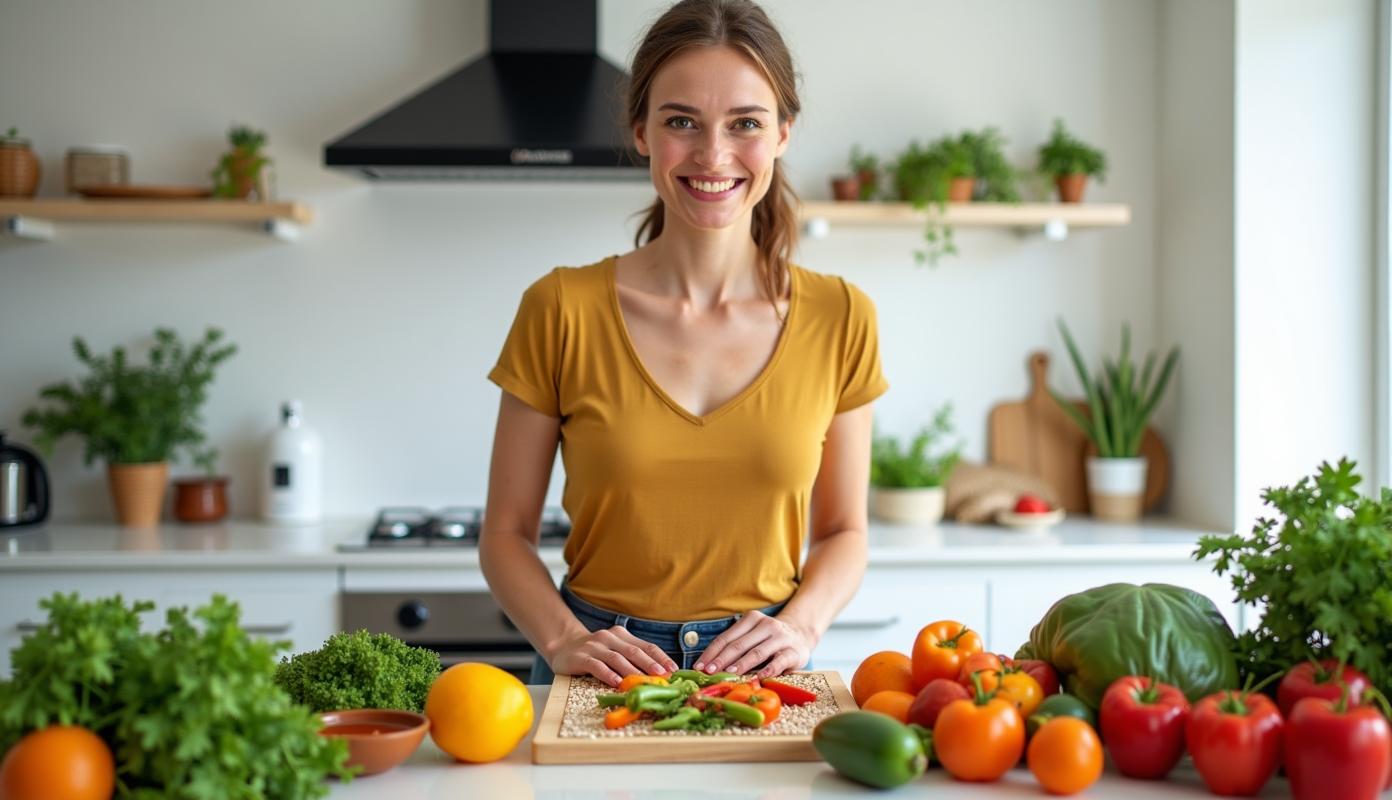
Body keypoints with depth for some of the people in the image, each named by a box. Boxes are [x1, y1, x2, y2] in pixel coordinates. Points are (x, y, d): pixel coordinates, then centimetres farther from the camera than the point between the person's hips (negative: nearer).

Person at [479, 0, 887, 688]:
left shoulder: (839, 319, 1)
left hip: (760, 679, 1)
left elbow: (842, 532, 10)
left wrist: (800, 624, -8)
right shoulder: (562, 310, -4)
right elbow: (506, 533, 3)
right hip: (600, 679, -1)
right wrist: (563, 639, -13)